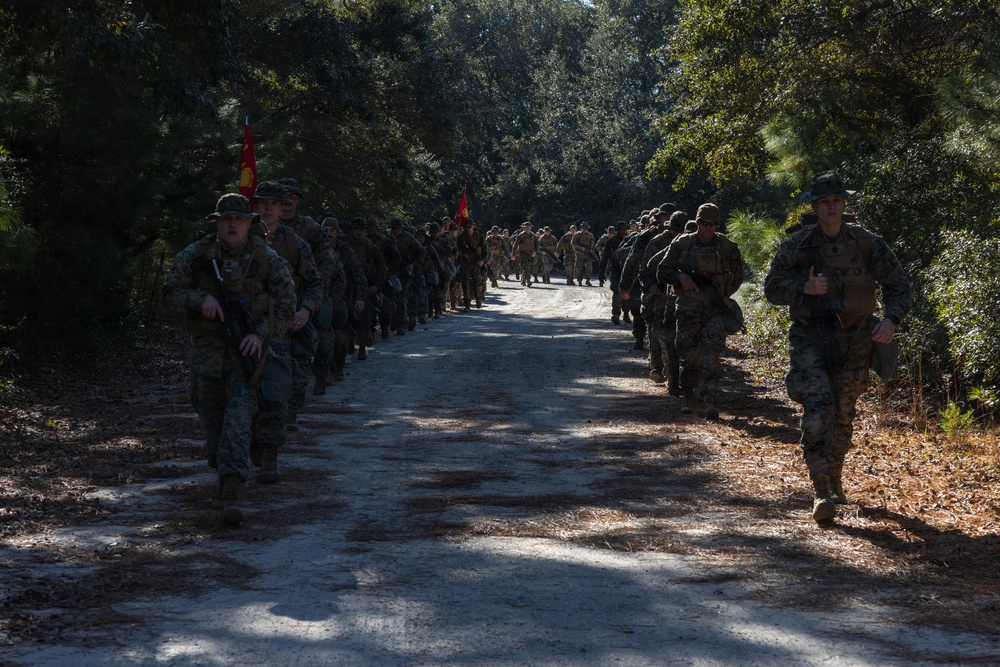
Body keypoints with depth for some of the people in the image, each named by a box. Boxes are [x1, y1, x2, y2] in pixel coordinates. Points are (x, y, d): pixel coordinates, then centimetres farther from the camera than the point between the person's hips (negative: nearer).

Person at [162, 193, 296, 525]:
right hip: (206, 351, 3)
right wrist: (200, 298, -21)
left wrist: (261, 334, -16)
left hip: (246, 350, -3)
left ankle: (231, 495, -26)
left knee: (238, 417, -19)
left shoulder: (268, 260, -4)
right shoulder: (195, 256, -2)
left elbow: (285, 306, 0)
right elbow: (170, 294, -1)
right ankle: (224, 475, 39)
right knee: (211, 421, 11)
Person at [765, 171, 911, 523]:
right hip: (810, 339, -2)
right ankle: (821, 492, -20)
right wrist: (804, 288, -19)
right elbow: (772, 287, 0)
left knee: (842, 416, 13)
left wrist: (891, 318, -15)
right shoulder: (797, 245, -2)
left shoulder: (866, 243, -1)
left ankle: (835, 476, 39)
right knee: (818, 409, -20)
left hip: (853, 343, 2)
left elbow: (898, 285, 3)